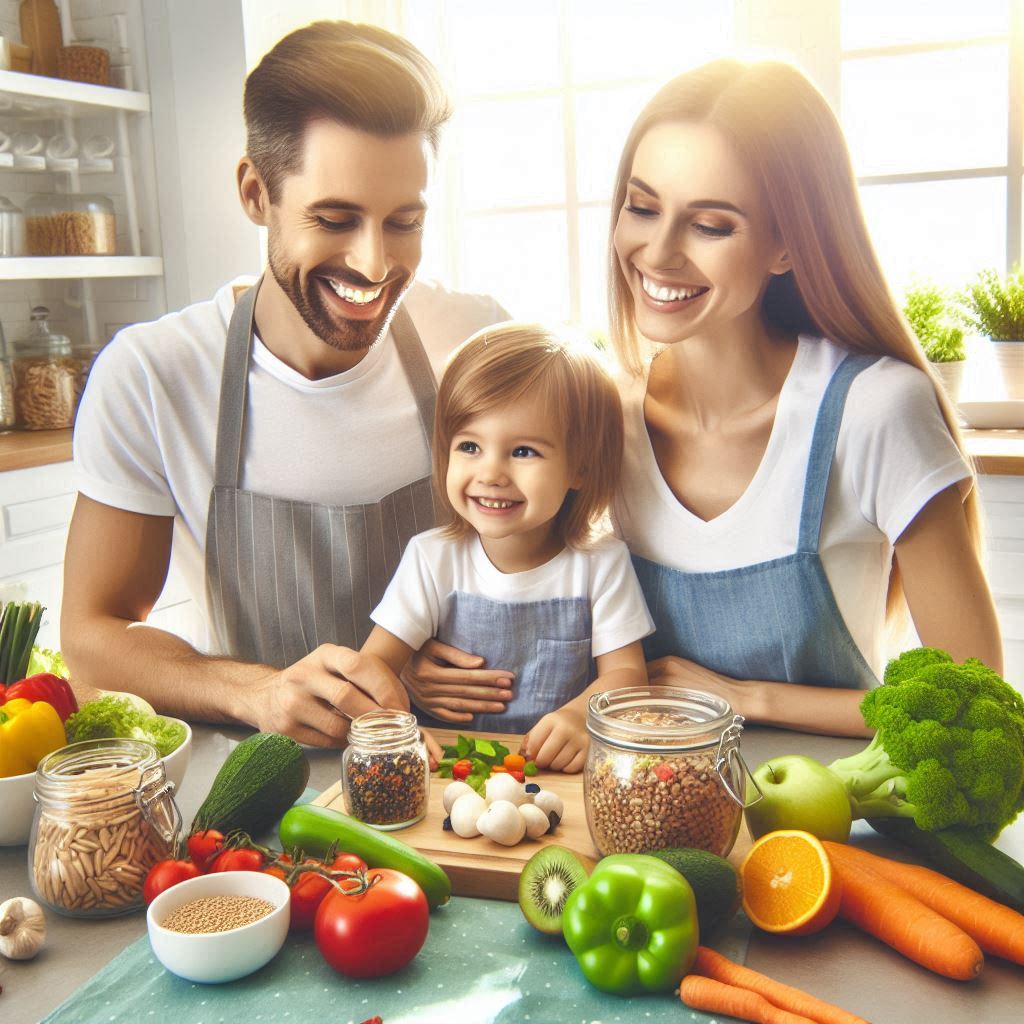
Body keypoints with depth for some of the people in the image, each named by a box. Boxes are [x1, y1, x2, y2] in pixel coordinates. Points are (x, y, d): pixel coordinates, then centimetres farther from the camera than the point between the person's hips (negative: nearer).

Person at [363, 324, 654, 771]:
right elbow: (374, 664, -7)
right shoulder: (431, 558, -3)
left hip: (563, 769, 0)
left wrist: (581, 715, -27)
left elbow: (625, 670, -4)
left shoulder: (601, 562, -4)